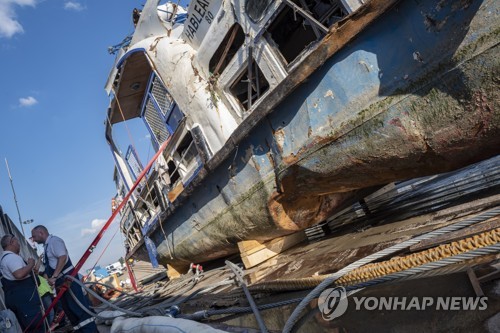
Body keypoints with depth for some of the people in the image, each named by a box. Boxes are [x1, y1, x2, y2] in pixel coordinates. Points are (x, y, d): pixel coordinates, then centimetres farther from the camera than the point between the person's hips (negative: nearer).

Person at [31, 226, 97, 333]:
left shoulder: (54, 240, -9)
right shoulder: (47, 245, 20)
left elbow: (62, 257, -24)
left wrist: (53, 277, -25)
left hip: (67, 278, -10)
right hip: (60, 281, 10)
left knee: (78, 305, -11)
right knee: (68, 308, 11)